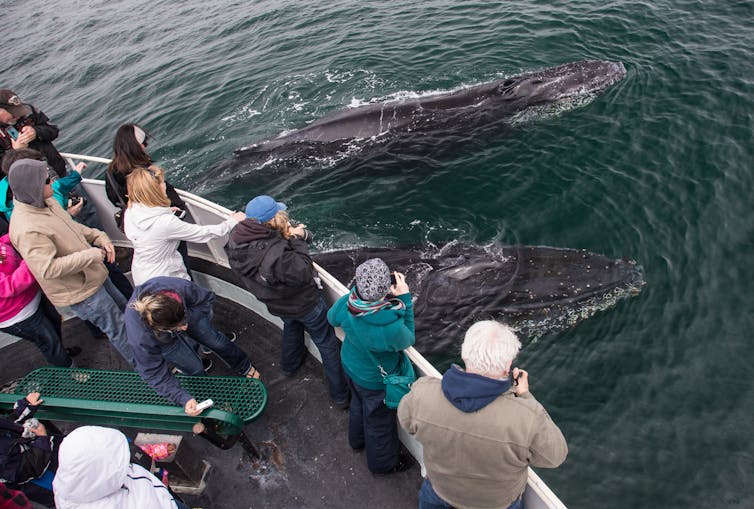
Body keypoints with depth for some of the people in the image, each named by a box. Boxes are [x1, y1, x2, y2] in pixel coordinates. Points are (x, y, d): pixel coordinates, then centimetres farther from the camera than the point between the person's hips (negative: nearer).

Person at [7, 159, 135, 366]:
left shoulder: (45, 201, -2)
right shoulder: (27, 230, -31)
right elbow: (48, 269, -32)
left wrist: (99, 237, -4)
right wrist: (91, 255, -27)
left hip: (93, 275, 9)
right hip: (79, 292, -9)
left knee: (123, 307, 26)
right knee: (117, 328, 6)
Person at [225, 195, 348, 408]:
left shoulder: (236, 242, -18)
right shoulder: (276, 254, -43)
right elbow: (303, 273, -31)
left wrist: (290, 235, -21)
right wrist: (297, 240, -25)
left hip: (277, 304, 8)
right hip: (305, 303, -7)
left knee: (291, 326, 39)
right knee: (327, 344, 13)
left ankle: (289, 365, 64)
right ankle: (340, 395, 27)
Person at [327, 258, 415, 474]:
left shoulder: (346, 303, -30)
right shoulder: (391, 326, -44)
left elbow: (332, 318, -4)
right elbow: (407, 340, -18)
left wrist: (358, 290, -6)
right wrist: (405, 299, -22)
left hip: (350, 366, 5)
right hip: (376, 380, -5)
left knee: (358, 403, 35)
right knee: (379, 420, 24)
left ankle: (358, 439, 66)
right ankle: (383, 462, 54)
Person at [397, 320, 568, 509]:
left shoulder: (422, 394, -35)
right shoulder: (528, 418, -43)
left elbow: (406, 420, -10)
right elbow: (554, 456, -20)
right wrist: (525, 396, -17)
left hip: (441, 489, 1)